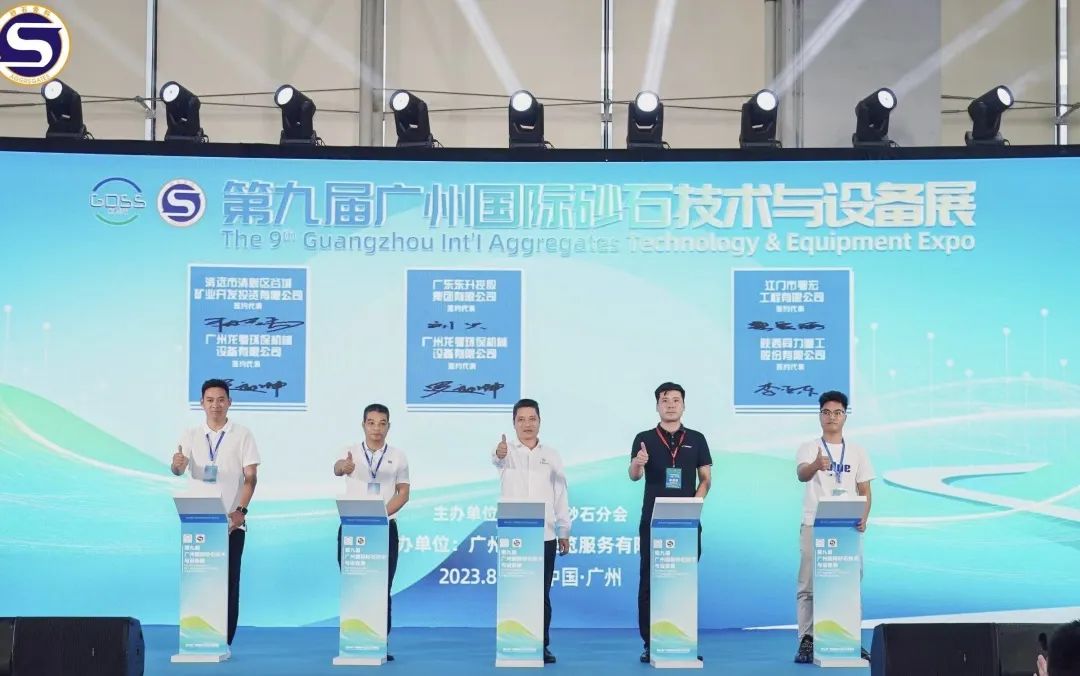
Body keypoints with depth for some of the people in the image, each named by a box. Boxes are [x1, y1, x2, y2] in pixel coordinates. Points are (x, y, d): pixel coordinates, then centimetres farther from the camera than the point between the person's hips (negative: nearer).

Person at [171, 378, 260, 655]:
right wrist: (176, 464, -31)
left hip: (231, 520, -2)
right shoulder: (191, 436, 7)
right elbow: (179, 469, -6)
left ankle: (225, 641, 3)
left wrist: (240, 510, -16)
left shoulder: (242, 435, 1)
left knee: (229, 580, -1)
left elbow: (250, 477, -3)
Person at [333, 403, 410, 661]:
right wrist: (343, 466, -47)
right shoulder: (352, 453, 2)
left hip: (385, 528, 0)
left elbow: (403, 492, 3)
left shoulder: (398, 456, 6)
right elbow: (337, 468, -21)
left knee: (382, 588, 0)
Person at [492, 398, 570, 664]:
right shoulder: (507, 452, 0)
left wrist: (565, 532, 6)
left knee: (542, 594, 4)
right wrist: (499, 454, -51)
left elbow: (561, 494, 10)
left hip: (545, 536, 2)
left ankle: (542, 646, 11)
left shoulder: (552, 455, 9)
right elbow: (497, 460, -25)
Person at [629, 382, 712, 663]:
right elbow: (633, 476, -10)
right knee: (650, 580, 0)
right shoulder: (644, 439, 2)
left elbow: (706, 478, 9)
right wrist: (638, 463, -33)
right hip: (653, 520, -1)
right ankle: (650, 643, 5)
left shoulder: (696, 439, 7)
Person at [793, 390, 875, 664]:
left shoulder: (857, 451, 10)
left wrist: (863, 518, -8)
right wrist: (816, 465, -44)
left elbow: (865, 491, 11)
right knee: (808, 586, -3)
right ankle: (807, 641, 0)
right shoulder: (809, 448, 1)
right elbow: (802, 474, -20)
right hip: (814, 526, -2)